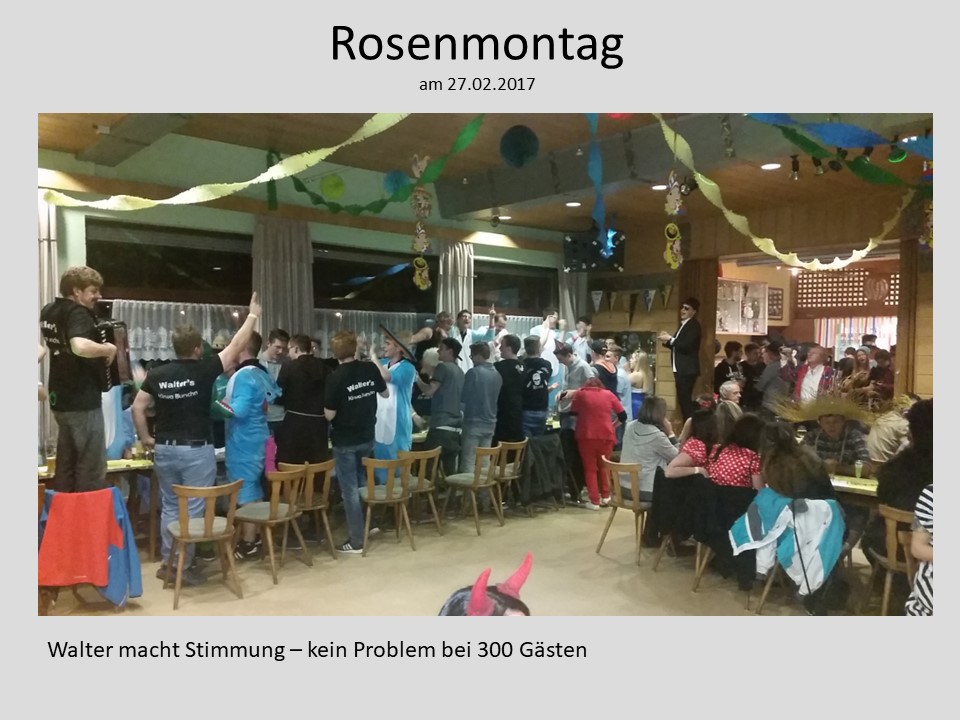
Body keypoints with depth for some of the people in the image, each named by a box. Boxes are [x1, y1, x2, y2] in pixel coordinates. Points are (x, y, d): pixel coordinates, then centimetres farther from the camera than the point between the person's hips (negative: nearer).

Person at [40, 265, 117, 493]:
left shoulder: (49, 310, 10)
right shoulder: (78, 313, -17)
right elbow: (80, 347, -37)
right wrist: (109, 348, -22)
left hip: (60, 398, 9)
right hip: (83, 400, -9)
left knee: (65, 465, 15)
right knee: (92, 470, -2)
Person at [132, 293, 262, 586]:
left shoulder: (157, 374, 0)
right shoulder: (204, 370, -11)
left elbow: (138, 407, 3)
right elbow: (236, 347, -3)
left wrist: (146, 438, 15)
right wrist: (253, 315, 8)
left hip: (165, 449, 5)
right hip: (196, 450, -5)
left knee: (169, 507, 16)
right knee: (193, 510, 3)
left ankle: (166, 563, 22)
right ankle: (185, 566, 9)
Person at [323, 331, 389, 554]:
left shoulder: (336, 377, -20)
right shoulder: (370, 368, -6)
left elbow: (329, 415, -17)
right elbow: (385, 393, 11)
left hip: (345, 441, -5)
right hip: (367, 437, 5)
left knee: (350, 490, 3)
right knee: (362, 483, 24)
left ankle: (356, 541, 7)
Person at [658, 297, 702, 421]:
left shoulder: (694, 325, -10)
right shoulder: (684, 325, 18)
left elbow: (686, 346, -22)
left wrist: (670, 339, -15)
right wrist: (666, 340, 0)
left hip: (687, 369, -9)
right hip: (681, 369, 10)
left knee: (685, 400, -11)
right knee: (683, 399, 11)